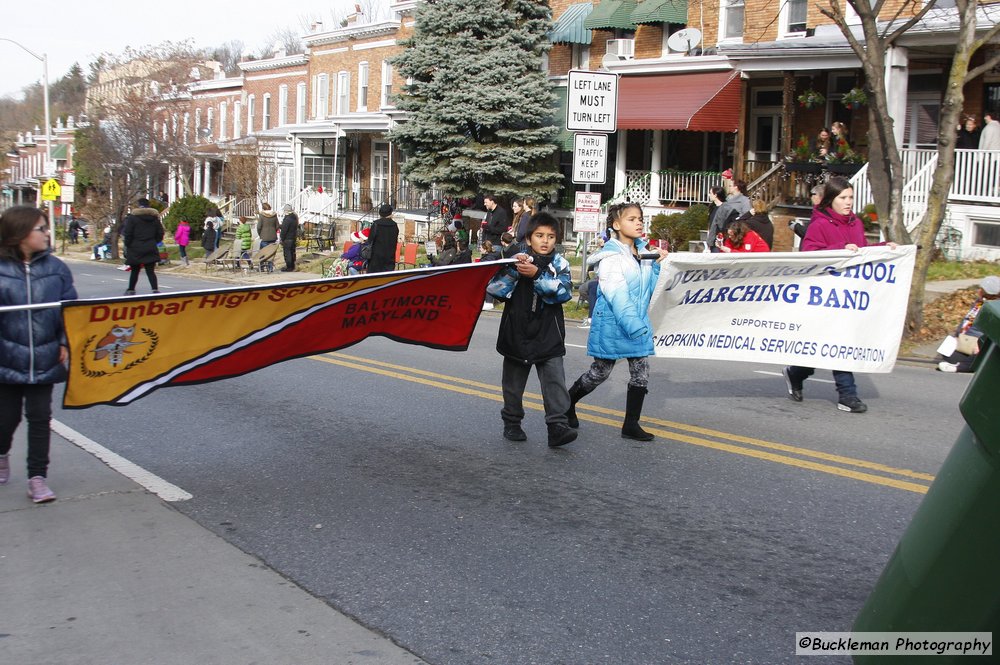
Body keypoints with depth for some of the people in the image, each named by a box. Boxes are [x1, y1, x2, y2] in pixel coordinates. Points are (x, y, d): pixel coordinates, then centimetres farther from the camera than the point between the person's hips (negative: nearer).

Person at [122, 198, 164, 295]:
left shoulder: (132, 217, -6)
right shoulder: (154, 217, 6)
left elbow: (127, 233, -8)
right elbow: (160, 233, 9)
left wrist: (127, 245, 3)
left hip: (136, 248, -2)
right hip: (151, 249, 2)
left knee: (134, 270, 11)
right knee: (151, 271, 1)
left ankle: (131, 290, 23)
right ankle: (155, 289, -14)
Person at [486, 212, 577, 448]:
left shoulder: (559, 263, -1)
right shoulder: (516, 259, -3)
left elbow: (564, 291, -18)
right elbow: (493, 289, -10)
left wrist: (537, 274, -28)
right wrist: (513, 269, -23)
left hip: (548, 336, 0)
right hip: (517, 332, 1)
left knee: (555, 379, -10)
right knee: (513, 381, 13)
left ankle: (557, 426, -12)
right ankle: (512, 423, 28)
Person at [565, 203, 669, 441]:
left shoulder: (644, 251, 7)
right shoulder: (611, 255, -15)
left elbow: (649, 289, 13)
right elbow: (616, 294, -25)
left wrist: (656, 265, -2)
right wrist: (631, 324, -34)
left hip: (639, 322, 6)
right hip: (612, 323, -6)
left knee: (641, 372, 2)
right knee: (600, 372, 6)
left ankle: (631, 424, 11)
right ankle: (567, 403, 30)